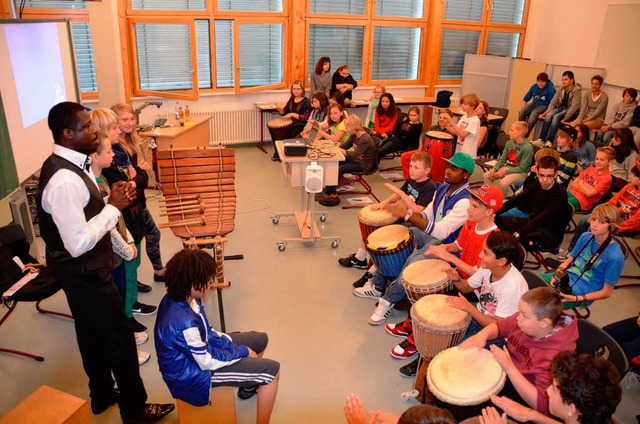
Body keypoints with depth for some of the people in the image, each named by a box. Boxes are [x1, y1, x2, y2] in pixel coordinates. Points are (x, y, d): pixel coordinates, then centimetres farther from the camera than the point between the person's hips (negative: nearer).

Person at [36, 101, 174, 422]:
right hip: (84, 274, -10)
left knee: (92, 333, 24)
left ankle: (102, 395, 44)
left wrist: (110, 201, -6)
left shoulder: (68, 165, 2)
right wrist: (114, 207, -22)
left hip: (81, 270, 10)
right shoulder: (64, 181, -30)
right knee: (120, 337, 5)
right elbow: (79, 243, -30)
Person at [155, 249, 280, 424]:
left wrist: (234, 346, -4)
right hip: (194, 372, -8)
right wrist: (241, 351, -12)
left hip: (200, 349, 9)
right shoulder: (184, 322, -39)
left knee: (261, 340, 18)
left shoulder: (177, 298, -11)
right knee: (271, 370, -9)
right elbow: (207, 362, -25)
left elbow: (205, 332, 4)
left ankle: (248, 385, 44)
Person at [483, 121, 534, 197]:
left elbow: (521, 168, -18)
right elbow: (502, 159, 7)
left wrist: (504, 172, -22)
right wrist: (494, 169, -12)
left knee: (503, 183, -32)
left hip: (520, 172, -7)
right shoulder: (509, 143, 2)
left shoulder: (528, 147, -18)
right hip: (507, 167, 7)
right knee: (486, 176, -11)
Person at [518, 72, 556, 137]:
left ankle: (525, 136, -32)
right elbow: (525, 99, 10)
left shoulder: (551, 89, -10)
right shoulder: (534, 86, 4)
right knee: (521, 112, -26)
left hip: (544, 106, -5)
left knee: (533, 113, -35)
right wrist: (523, 109, -5)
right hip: (534, 104, 5)